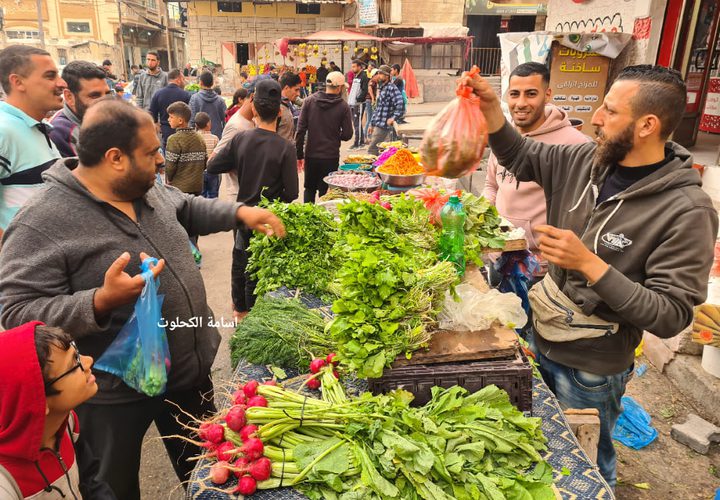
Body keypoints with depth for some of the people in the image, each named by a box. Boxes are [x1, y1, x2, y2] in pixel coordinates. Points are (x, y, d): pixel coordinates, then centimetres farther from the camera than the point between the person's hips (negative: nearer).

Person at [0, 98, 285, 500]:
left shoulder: (149, 189, 0)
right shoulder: (41, 225, -23)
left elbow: (188, 208, 18)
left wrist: (240, 212, 5)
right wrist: (102, 301, -36)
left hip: (191, 373, 7)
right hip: (114, 398, -6)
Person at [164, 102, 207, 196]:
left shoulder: (174, 139, -14)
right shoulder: (199, 138, 5)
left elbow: (170, 166, -15)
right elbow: (205, 164, 7)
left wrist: (169, 179, 3)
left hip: (179, 188, -6)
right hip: (197, 187, 6)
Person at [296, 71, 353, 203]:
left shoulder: (310, 101, -3)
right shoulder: (343, 107, -9)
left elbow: (301, 129, -5)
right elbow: (347, 135, -7)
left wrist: (299, 154, 0)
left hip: (311, 155, 2)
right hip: (331, 157, -2)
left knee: (310, 189, 19)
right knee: (325, 192, 7)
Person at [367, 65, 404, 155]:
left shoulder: (392, 88, -11)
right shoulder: (380, 88, 17)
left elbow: (400, 104, -24)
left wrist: (393, 117, -26)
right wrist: (372, 123, 22)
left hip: (384, 125, -9)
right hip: (377, 124, 9)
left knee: (372, 150, -11)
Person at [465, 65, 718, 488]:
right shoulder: (586, 161, -7)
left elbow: (671, 316, -24)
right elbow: (521, 157, 7)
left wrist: (590, 264, -34)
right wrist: (491, 108, -10)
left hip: (591, 371, -5)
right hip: (539, 340, 6)